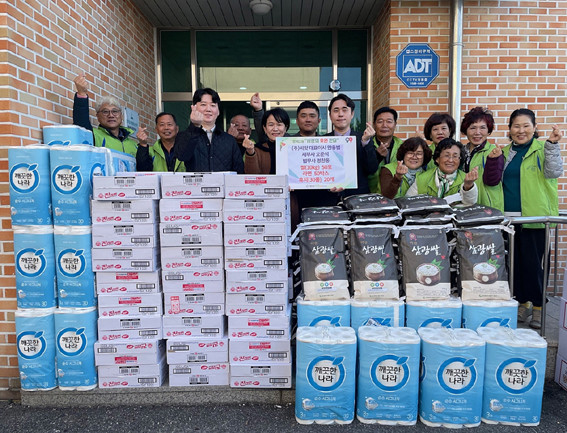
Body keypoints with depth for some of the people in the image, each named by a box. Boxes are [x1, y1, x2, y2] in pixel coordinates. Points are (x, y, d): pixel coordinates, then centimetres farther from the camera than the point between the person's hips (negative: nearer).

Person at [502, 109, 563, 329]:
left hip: (534, 218, -5)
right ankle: (522, 303, 25)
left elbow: (554, 172, -15)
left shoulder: (542, 149, 0)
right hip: (508, 217, 5)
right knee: (514, 262, 11)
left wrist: (552, 145, -24)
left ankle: (539, 307, 13)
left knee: (533, 262, -2)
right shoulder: (505, 153, 15)